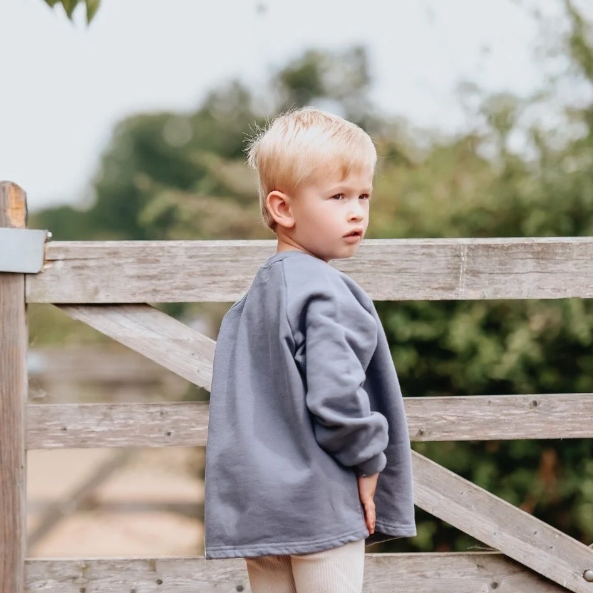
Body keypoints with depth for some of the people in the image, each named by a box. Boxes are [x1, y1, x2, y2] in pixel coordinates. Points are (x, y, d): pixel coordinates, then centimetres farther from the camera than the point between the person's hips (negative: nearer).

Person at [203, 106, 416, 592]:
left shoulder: (253, 297, 15)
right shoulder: (327, 295, -15)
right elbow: (335, 394, -24)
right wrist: (368, 460, -8)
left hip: (256, 508, 9)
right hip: (320, 506, -9)